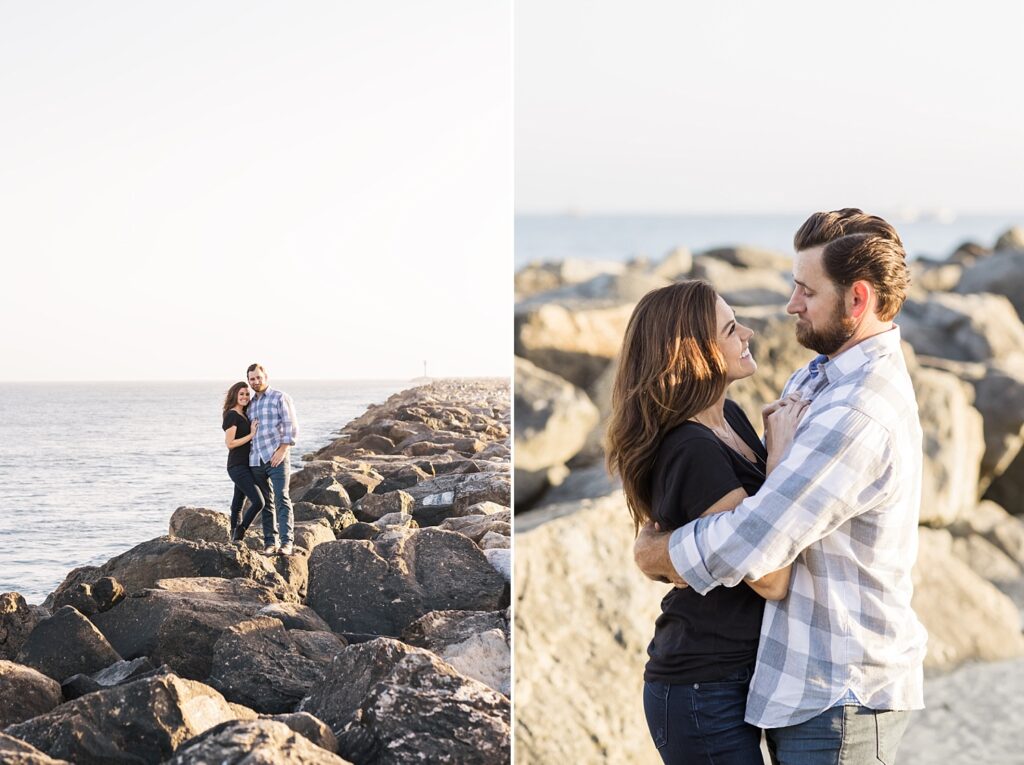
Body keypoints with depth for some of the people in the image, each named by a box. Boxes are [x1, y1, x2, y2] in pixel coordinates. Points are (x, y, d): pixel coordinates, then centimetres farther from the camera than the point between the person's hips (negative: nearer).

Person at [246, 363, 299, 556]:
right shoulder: (251, 404, 20)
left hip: (276, 457, -6)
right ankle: (270, 542, 8)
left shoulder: (280, 397, 0)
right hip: (256, 460, 6)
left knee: (281, 499, -14)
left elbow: (291, 426, -6)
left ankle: (286, 542, -19)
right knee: (265, 503, 6)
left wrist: (282, 450, -15)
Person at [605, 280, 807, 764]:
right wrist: (781, 458, -19)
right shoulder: (693, 453, -22)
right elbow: (771, 579, -24)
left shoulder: (731, 417, 6)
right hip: (705, 692, -9)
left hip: (738, 677, 9)